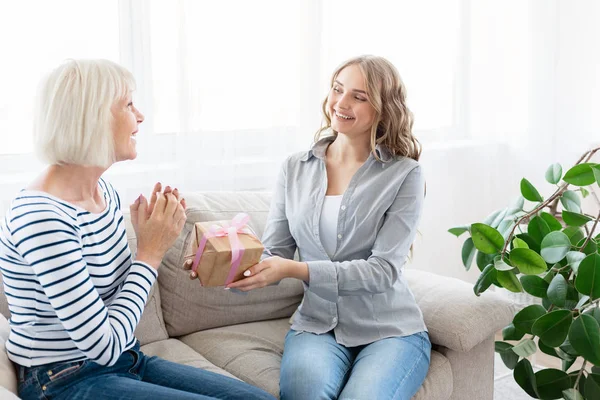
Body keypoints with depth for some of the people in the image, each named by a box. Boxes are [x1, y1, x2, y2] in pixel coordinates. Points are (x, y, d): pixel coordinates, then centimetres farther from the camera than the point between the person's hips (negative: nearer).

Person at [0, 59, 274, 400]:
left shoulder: (104, 191, 3)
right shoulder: (42, 217, -23)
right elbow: (103, 345, -22)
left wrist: (155, 234, -4)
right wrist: (151, 252, -14)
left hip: (127, 362, 8)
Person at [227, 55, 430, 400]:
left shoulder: (404, 174, -5)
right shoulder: (295, 169, 6)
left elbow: (383, 270, -14)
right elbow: (273, 255, 4)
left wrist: (298, 270, -26)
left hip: (390, 331, -1)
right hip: (316, 327, 1)